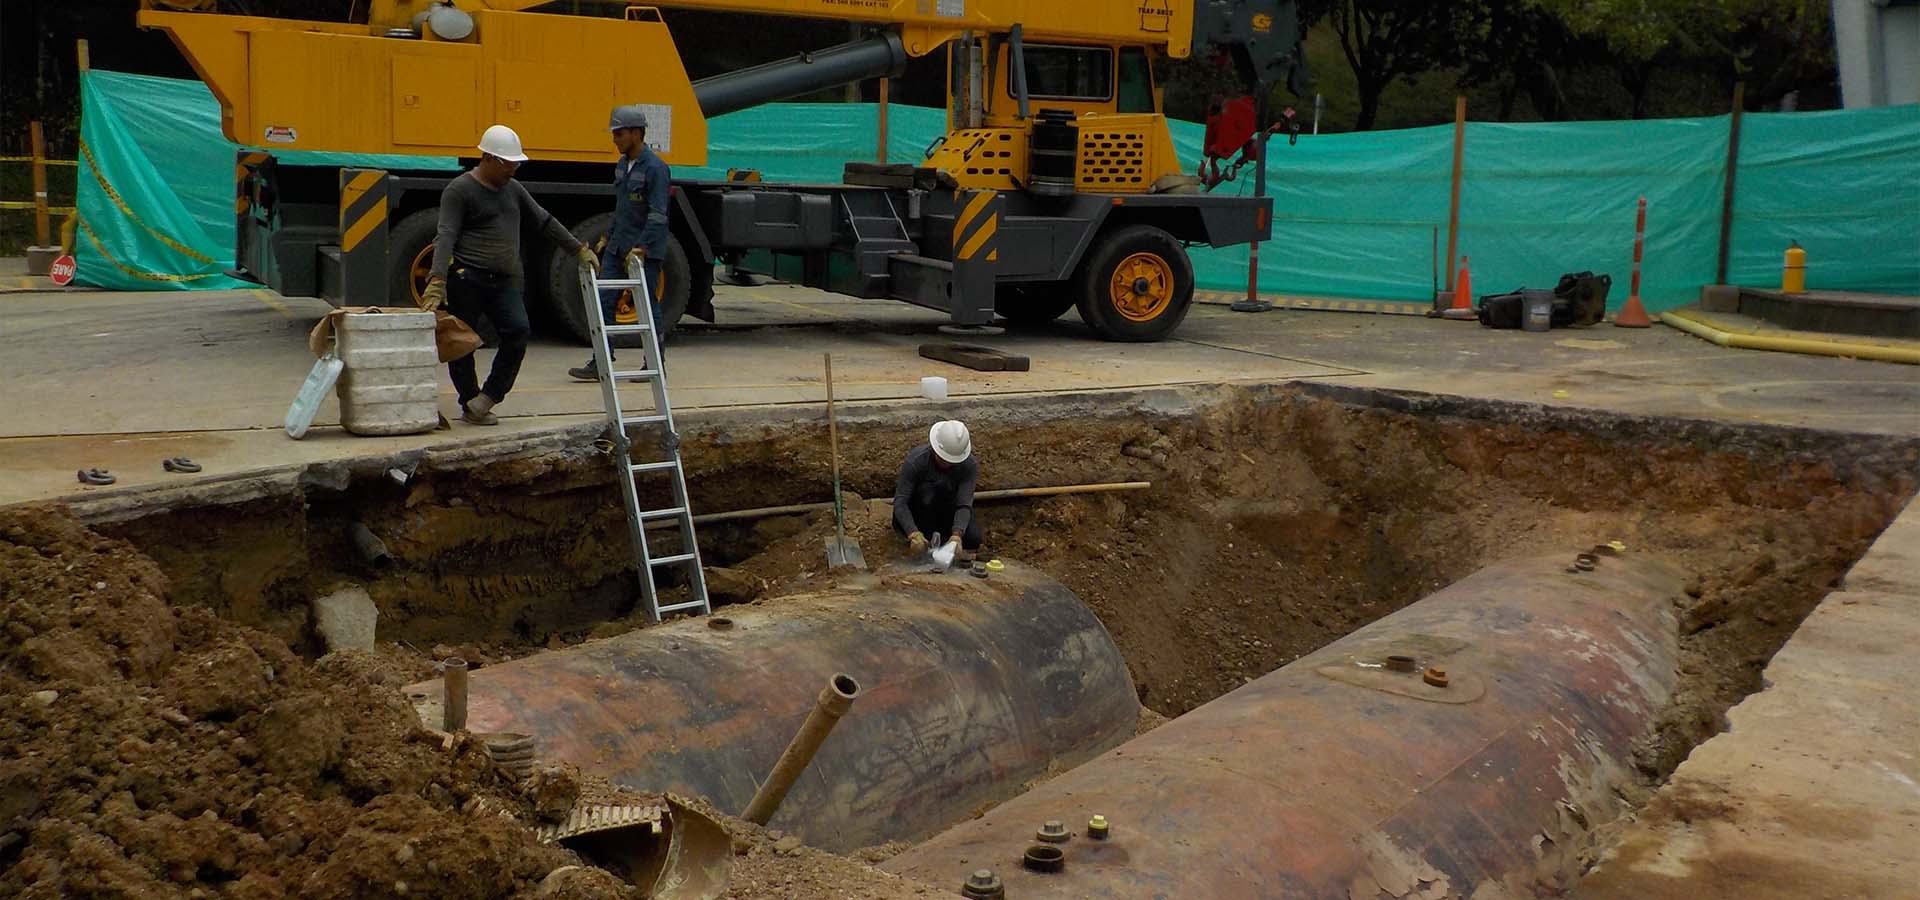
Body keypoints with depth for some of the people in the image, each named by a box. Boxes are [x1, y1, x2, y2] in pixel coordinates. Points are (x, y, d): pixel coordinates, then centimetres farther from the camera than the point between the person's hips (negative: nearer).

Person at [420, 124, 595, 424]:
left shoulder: (513, 189, 17)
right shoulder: (459, 190, -4)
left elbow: (545, 221, 26)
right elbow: (446, 236, -13)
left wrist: (579, 249, 24)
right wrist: (437, 280, -25)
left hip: (507, 281, 5)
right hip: (467, 277, -5)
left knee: (518, 332, -16)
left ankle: (487, 397, -8)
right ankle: (469, 403, 15)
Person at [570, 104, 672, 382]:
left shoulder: (654, 167, -14)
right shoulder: (622, 164, 12)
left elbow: (658, 216, -19)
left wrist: (641, 248, -24)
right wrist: (608, 237, 21)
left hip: (645, 251, -8)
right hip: (618, 247, 8)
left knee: (648, 307, 1)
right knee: (604, 302, 3)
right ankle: (600, 364, 7)